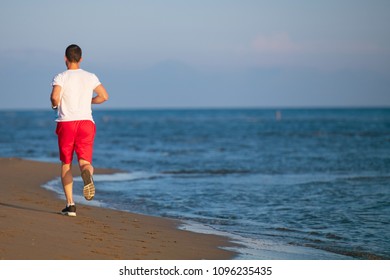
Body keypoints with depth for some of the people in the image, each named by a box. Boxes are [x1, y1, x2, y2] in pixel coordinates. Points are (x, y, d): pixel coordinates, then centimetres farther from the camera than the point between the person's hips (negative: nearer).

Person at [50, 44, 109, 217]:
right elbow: (104, 96, 7)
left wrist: (55, 105, 3)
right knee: (85, 162, -1)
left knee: (66, 164, 10)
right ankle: (87, 174, -41)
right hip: (86, 122, 1)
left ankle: (70, 204, 1)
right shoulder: (90, 77, 7)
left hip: (66, 123, -1)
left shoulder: (60, 78, -3)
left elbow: (55, 96, -19)